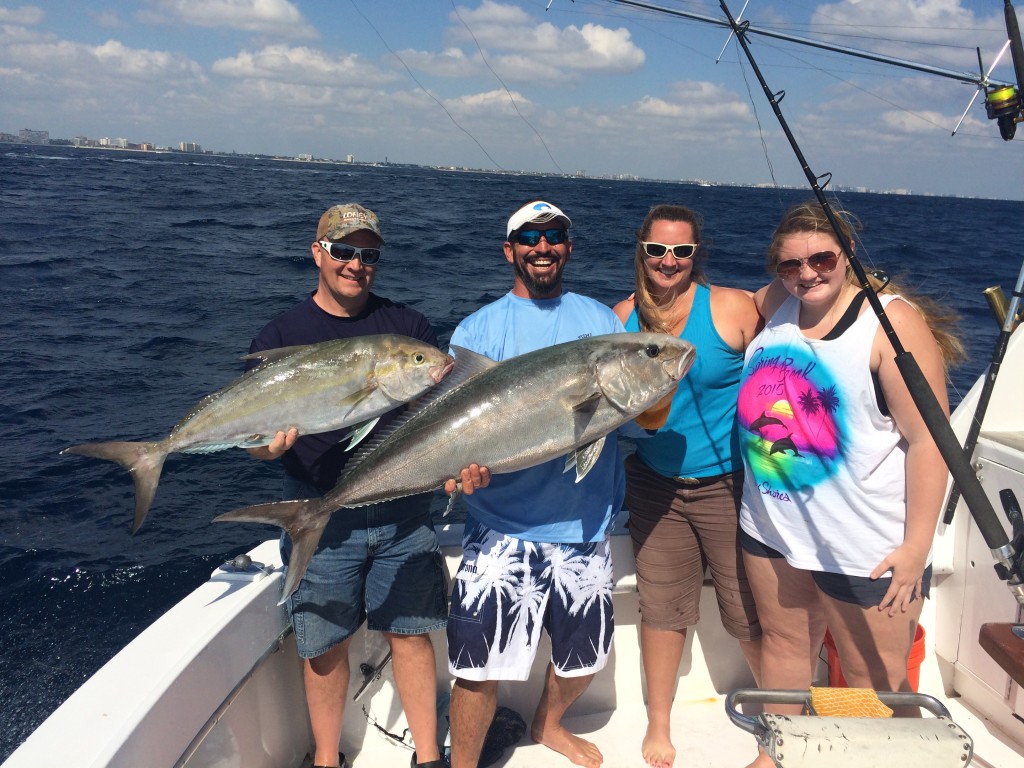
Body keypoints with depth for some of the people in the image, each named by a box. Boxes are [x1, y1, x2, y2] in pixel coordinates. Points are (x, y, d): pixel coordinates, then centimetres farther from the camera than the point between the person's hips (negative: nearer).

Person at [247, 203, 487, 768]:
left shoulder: (407, 326, 4)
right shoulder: (280, 336, 0)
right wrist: (269, 443, -26)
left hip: (404, 511, 1)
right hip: (322, 519, -1)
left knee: (411, 633, 9)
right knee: (325, 645, 10)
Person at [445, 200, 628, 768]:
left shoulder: (602, 321, 10)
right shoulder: (478, 330, 2)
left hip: (585, 524, 3)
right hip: (502, 529, -3)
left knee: (584, 657, 18)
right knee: (480, 667, -4)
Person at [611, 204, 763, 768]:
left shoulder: (733, 308, -9)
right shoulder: (621, 318, 1)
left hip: (728, 483, -2)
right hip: (655, 485, 3)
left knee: (752, 614, 6)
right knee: (662, 607, 11)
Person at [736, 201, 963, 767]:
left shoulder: (893, 322, -15)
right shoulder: (775, 304, 3)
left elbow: (929, 439, -16)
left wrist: (917, 545, -19)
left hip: (865, 546, -6)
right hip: (772, 526, 6)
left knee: (875, 682, 5)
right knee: (783, 644, 22)